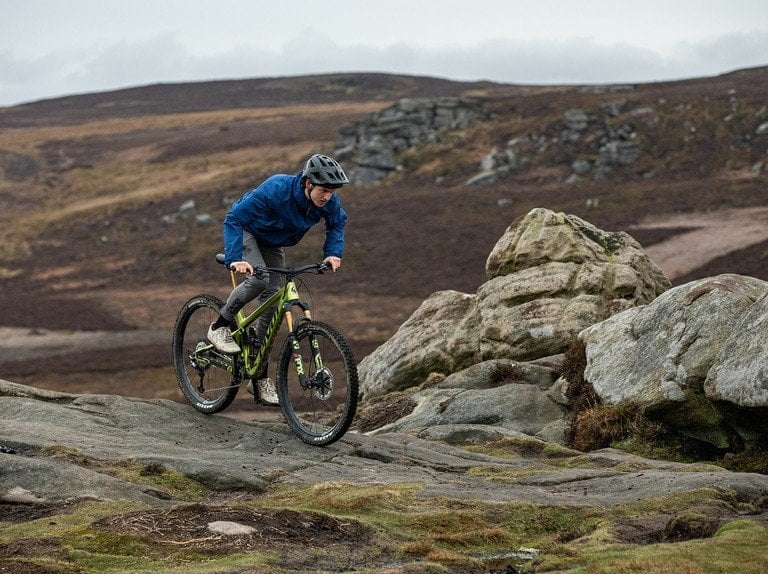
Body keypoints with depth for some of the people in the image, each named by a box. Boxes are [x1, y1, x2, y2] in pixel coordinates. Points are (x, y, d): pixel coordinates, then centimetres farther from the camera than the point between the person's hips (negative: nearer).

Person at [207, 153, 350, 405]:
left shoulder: (328, 201, -22)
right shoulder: (276, 189, -38)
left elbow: (337, 224, 2)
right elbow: (234, 219, -34)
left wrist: (333, 253, -15)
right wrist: (234, 259, -45)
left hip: (273, 244, 5)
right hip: (246, 231, -5)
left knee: (272, 305, -1)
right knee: (259, 278, -34)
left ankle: (259, 377, 7)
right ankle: (220, 326, -11)